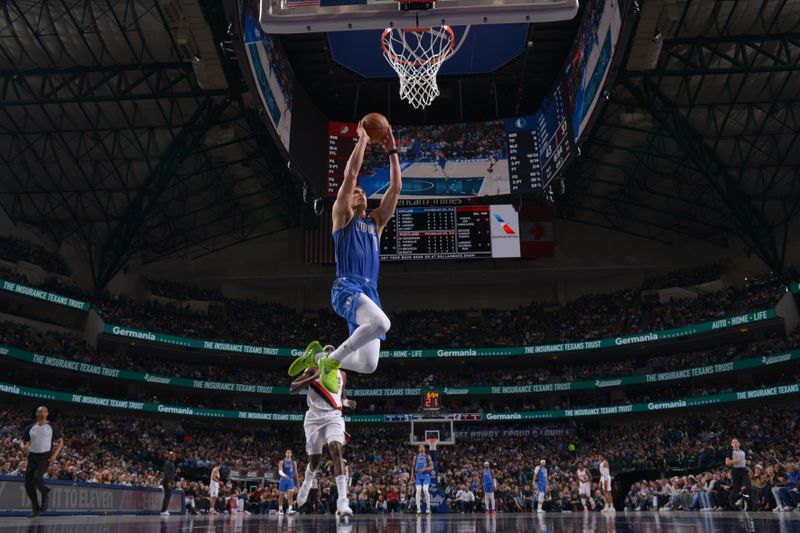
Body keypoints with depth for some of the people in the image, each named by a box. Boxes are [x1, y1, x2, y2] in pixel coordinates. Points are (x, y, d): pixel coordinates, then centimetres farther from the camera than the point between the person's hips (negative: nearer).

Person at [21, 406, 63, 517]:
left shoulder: (52, 427, 3)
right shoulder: (30, 428, 12)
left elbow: (60, 442, 5)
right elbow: (24, 442, 18)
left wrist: (55, 454, -9)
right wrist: (24, 448, -7)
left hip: (45, 457, -4)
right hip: (32, 457, 4)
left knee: (37, 478, -26)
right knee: (28, 484, -1)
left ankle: (45, 496, 4)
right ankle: (35, 509, 12)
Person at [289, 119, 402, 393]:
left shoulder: (376, 221, 25)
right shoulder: (342, 216, 10)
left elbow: (396, 187, 19)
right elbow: (350, 174, 0)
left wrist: (392, 150, 18)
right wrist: (362, 138, 7)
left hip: (369, 293, 6)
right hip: (347, 288, -6)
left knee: (368, 365, -2)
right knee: (382, 323, -35)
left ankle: (318, 355, 21)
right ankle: (331, 360, -15)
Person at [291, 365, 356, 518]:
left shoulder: (342, 375, 11)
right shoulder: (314, 369, 0)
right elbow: (292, 389, -8)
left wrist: (346, 402, 1)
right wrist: (314, 377, -21)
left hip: (334, 416, 1)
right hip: (315, 418, -1)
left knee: (336, 450, -24)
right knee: (314, 460, 7)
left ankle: (342, 502, -33)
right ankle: (306, 484, 44)